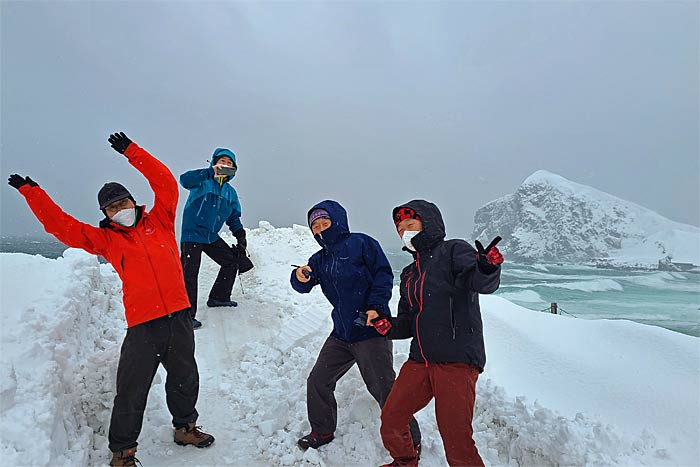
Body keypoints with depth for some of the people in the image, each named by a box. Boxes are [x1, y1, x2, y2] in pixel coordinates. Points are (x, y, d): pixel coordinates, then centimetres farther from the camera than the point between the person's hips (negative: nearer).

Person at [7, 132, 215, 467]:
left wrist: (132, 152, 3)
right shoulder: (105, 239, 8)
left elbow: (165, 183, 5)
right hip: (142, 325, -2)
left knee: (185, 379, 17)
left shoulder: (159, 220, 10)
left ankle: (185, 427, 39)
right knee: (132, 390, 5)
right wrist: (31, 192, 5)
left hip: (178, 316, 2)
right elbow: (62, 226, 5)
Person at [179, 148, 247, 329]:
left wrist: (240, 235, 4)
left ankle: (219, 297, 29)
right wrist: (210, 172, -39)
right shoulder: (204, 181, -8)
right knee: (189, 273, -9)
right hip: (192, 234, -7)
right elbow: (185, 180, -30)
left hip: (212, 236, 7)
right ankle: (187, 314, -2)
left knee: (232, 261, 13)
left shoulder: (230, 191, 12)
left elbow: (234, 217, 18)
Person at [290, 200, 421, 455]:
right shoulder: (319, 259, 13)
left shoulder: (361, 243, -6)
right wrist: (300, 277, -20)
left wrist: (376, 306, -20)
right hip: (341, 335, 7)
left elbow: (384, 273, -10)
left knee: (383, 389, -2)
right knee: (318, 381, 12)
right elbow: (304, 287, 4)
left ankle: (410, 442, 18)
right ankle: (322, 432, 35)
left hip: (371, 331, -7)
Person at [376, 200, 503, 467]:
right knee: (391, 419, 11)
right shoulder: (410, 274, 20)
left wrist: (487, 268, -42)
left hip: (457, 359, -7)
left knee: (456, 439, -13)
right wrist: (390, 327, 0)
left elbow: (482, 283, -20)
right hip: (420, 360, 7)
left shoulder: (454, 251, -1)